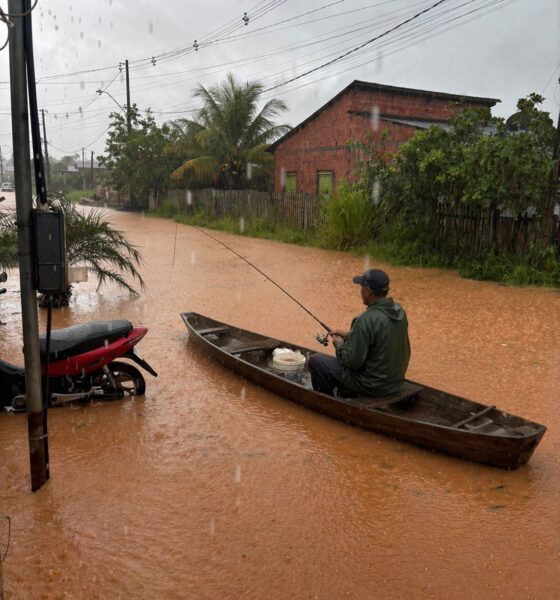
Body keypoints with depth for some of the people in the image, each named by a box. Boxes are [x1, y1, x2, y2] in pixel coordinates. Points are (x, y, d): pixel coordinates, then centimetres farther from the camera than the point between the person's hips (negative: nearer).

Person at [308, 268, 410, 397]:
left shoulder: (366, 319, -27)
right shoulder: (399, 311, -1)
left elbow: (352, 361, -23)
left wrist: (339, 344, -3)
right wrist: (348, 335, 12)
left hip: (372, 385, -8)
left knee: (315, 360, 6)